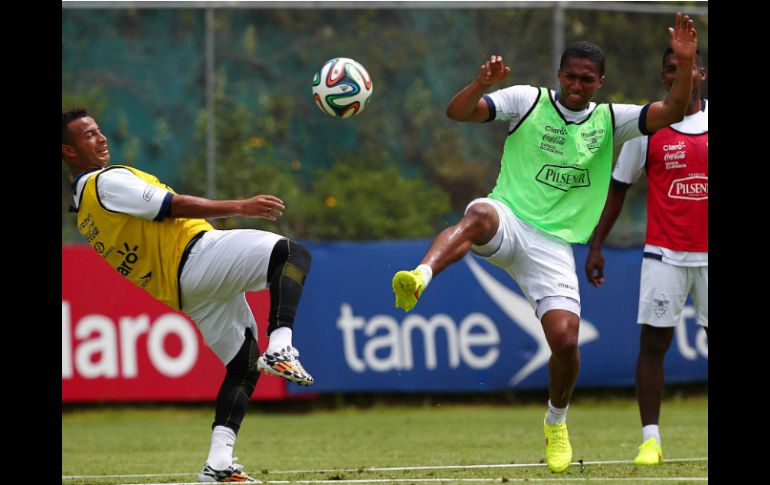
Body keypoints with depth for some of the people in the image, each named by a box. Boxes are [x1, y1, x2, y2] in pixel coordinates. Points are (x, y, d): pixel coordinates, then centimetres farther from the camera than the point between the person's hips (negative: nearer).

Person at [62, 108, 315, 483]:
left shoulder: (83, 211, 23)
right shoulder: (107, 182, -6)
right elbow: (175, 206, -12)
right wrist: (241, 207, -12)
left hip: (183, 294, 9)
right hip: (199, 258, -9)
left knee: (243, 366, 12)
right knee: (292, 253, -24)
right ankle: (280, 348, -40)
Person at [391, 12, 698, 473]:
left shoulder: (609, 121, 10)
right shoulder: (529, 101, 2)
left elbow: (673, 112, 1)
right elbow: (458, 111, -7)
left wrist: (686, 61, -14)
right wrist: (482, 83, -28)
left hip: (554, 244, 3)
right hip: (508, 221, -2)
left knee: (565, 339, -9)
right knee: (480, 215, -40)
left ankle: (557, 423, 20)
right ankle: (419, 279, -63)